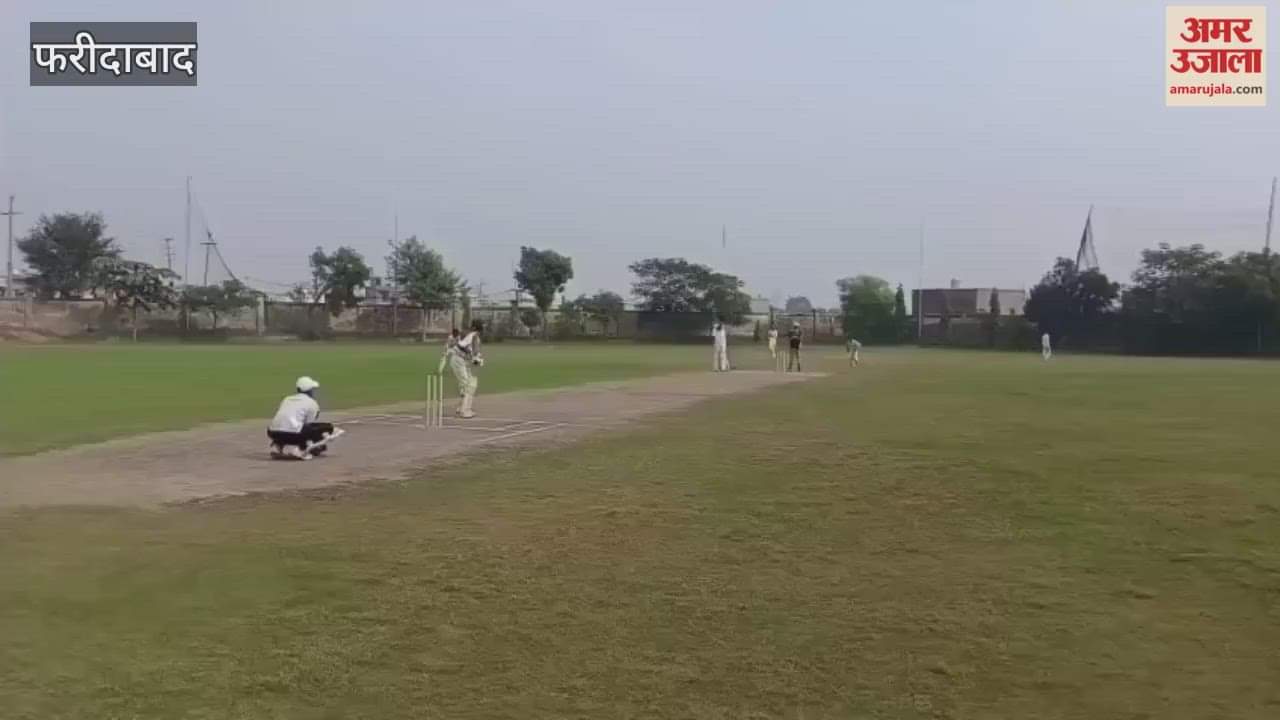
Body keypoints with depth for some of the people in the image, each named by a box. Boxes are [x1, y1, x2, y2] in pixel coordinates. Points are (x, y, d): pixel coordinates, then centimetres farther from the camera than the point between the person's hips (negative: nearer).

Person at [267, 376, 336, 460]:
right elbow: (310, 425, 12)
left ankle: (277, 446, 12)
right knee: (328, 426, 4)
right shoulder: (312, 403, 10)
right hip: (293, 433, -7)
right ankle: (300, 448, -10)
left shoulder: (286, 399, 27)